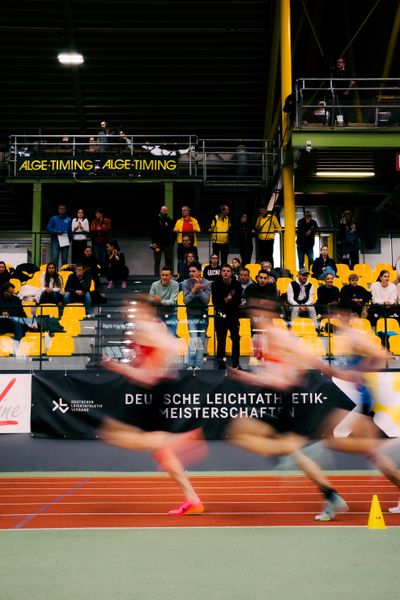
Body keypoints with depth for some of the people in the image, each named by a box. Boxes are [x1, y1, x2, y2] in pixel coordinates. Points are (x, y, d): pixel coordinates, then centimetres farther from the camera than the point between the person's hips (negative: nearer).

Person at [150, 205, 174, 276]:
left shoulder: (169, 220, 8)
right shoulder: (156, 220, 1)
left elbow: (172, 232, 8)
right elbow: (153, 232, -2)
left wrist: (172, 242, 0)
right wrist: (153, 242, -10)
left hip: (167, 243, 2)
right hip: (158, 243, -2)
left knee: (168, 261, 4)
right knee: (157, 261, 1)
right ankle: (156, 275, 4)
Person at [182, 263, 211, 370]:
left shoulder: (207, 283, -5)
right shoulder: (186, 283, -5)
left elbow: (206, 300, -13)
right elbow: (186, 301, -12)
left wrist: (199, 289, -23)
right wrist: (194, 290, -23)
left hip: (203, 315, 1)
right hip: (192, 316, -1)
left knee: (201, 342, 4)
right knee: (193, 341, -12)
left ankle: (199, 365, 9)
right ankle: (191, 365, -9)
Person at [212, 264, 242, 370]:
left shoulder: (236, 284, -3)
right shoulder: (216, 284, -5)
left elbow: (239, 301, -4)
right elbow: (215, 301, -6)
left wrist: (230, 299, -22)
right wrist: (224, 300, -22)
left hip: (233, 314, 1)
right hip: (220, 314, -1)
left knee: (236, 338, 0)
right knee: (221, 339, 2)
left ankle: (236, 364, 6)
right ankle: (221, 362, 10)